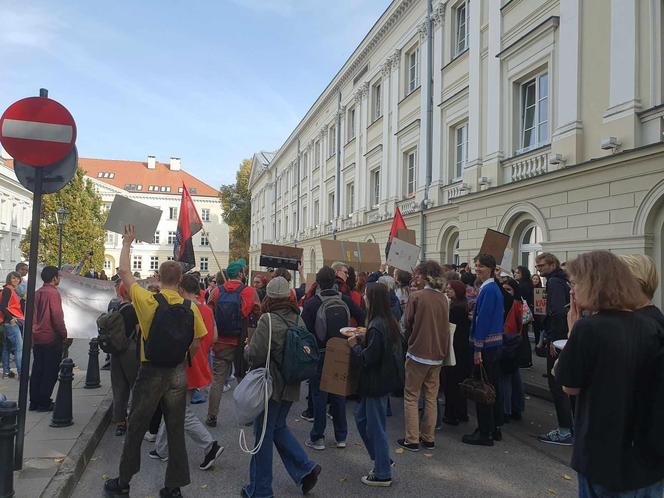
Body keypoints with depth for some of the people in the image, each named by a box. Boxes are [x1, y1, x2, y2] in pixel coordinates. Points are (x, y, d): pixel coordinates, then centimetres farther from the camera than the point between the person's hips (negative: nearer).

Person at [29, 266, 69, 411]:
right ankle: (44, 402, 4)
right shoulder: (53, 293, -15)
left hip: (37, 338, 8)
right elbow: (57, 317, -19)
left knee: (37, 370, 13)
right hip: (51, 338, -8)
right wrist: (64, 335, -10)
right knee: (50, 372, 1)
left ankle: (34, 402, 19)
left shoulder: (37, 293, 8)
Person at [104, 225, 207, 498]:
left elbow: (124, 272, 0)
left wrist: (127, 243, 11)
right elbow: (196, 345, -1)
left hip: (150, 373, -2)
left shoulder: (148, 301, -13)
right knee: (176, 431, 11)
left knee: (135, 429, 14)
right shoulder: (191, 308, -6)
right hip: (178, 374, 2)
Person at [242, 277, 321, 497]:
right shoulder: (298, 318, 2)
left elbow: (255, 356, -20)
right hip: (291, 386, 7)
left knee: (263, 434, 7)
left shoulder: (269, 320, -19)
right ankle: (305, 468, 15)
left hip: (271, 386, -7)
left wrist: (247, 348, 0)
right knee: (279, 427, 24)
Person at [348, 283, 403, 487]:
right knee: (361, 417, 22)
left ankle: (382, 474, 18)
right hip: (385, 377, 10)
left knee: (375, 427, 4)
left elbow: (368, 358, -24)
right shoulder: (390, 321, 5)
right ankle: (382, 460, 32)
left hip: (376, 382, -10)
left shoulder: (376, 326, -24)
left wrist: (355, 345, -8)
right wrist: (363, 339, 6)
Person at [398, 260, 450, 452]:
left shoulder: (416, 296, -13)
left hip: (418, 352, -5)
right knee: (431, 397, 14)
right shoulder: (443, 298, 2)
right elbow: (445, 326, 10)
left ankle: (412, 440, 9)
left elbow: (408, 324, -5)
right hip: (438, 354, 5)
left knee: (411, 397, 6)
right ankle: (428, 438, 21)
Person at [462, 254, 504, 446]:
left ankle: (485, 434, 5)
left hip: (486, 345, -10)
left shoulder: (488, 290, -17)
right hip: (496, 343, 10)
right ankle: (495, 428, 26)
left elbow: (483, 320, -20)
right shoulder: (495, 288, 12)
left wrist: (477, 349, -19)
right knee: (494, 388, 16)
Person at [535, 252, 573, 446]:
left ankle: (564, 432, -1)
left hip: (557, 341, -10)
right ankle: (573, 426, 24)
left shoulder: (554, 282, -13)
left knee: (557, 385, -5)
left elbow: (557, 312, -24)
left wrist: (552, 339, -20)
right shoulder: (563, 281, 17)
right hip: (566, 339, 10)